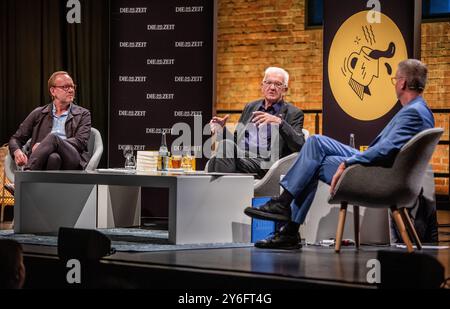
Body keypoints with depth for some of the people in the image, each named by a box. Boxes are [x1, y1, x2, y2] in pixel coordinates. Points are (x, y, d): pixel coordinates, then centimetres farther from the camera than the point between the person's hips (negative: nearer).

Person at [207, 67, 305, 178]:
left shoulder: (293, 113, 10)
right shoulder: (250, 107, 27)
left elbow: (299, 145, -6)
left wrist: (279, 122, -19)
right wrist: (222, 130, 9)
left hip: (264, 163, -5)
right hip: (240, 157, 5)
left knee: (226, 146, -32)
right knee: (227, 143, -33)